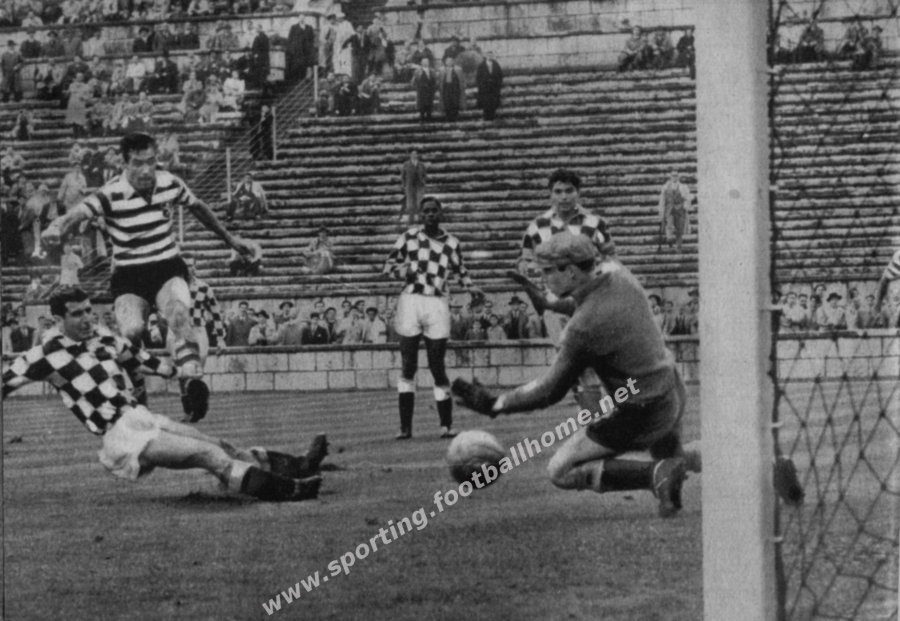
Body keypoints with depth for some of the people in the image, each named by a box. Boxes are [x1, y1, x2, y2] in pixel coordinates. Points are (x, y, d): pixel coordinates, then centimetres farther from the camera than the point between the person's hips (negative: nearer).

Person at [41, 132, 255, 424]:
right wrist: (57, 227, -54)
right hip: (128, 275, -1)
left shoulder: (170, 184, -2)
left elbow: (198, 208, 18)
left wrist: (230, 239, 28)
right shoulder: (112, 194, -15)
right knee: (132, 329, -28)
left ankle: (193, 379, -43)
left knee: (178, 313, -32)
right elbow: (78, 212, -30)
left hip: (168, 268, 1)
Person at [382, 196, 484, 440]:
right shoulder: (409, 236, 5)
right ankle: (405, 427, 3)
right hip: (410, 300, 0)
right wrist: (402, 271, -13)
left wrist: (472, 288, -3)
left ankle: (446, 426, 6)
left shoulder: (451, 243, 7)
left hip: (437, 304, 0)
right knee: (408, 366, 1)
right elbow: (389, 264, 8)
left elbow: (460, 271, 16)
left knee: (437, 367, 0)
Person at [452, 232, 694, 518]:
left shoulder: (583, 328, -25)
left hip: (636, 416, -8)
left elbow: (550, 390, -17)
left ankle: (656, 473, -13)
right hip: (673, 393, 8)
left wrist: (494, 404, -9)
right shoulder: (616, 272, -4)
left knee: (560, 472, 0)